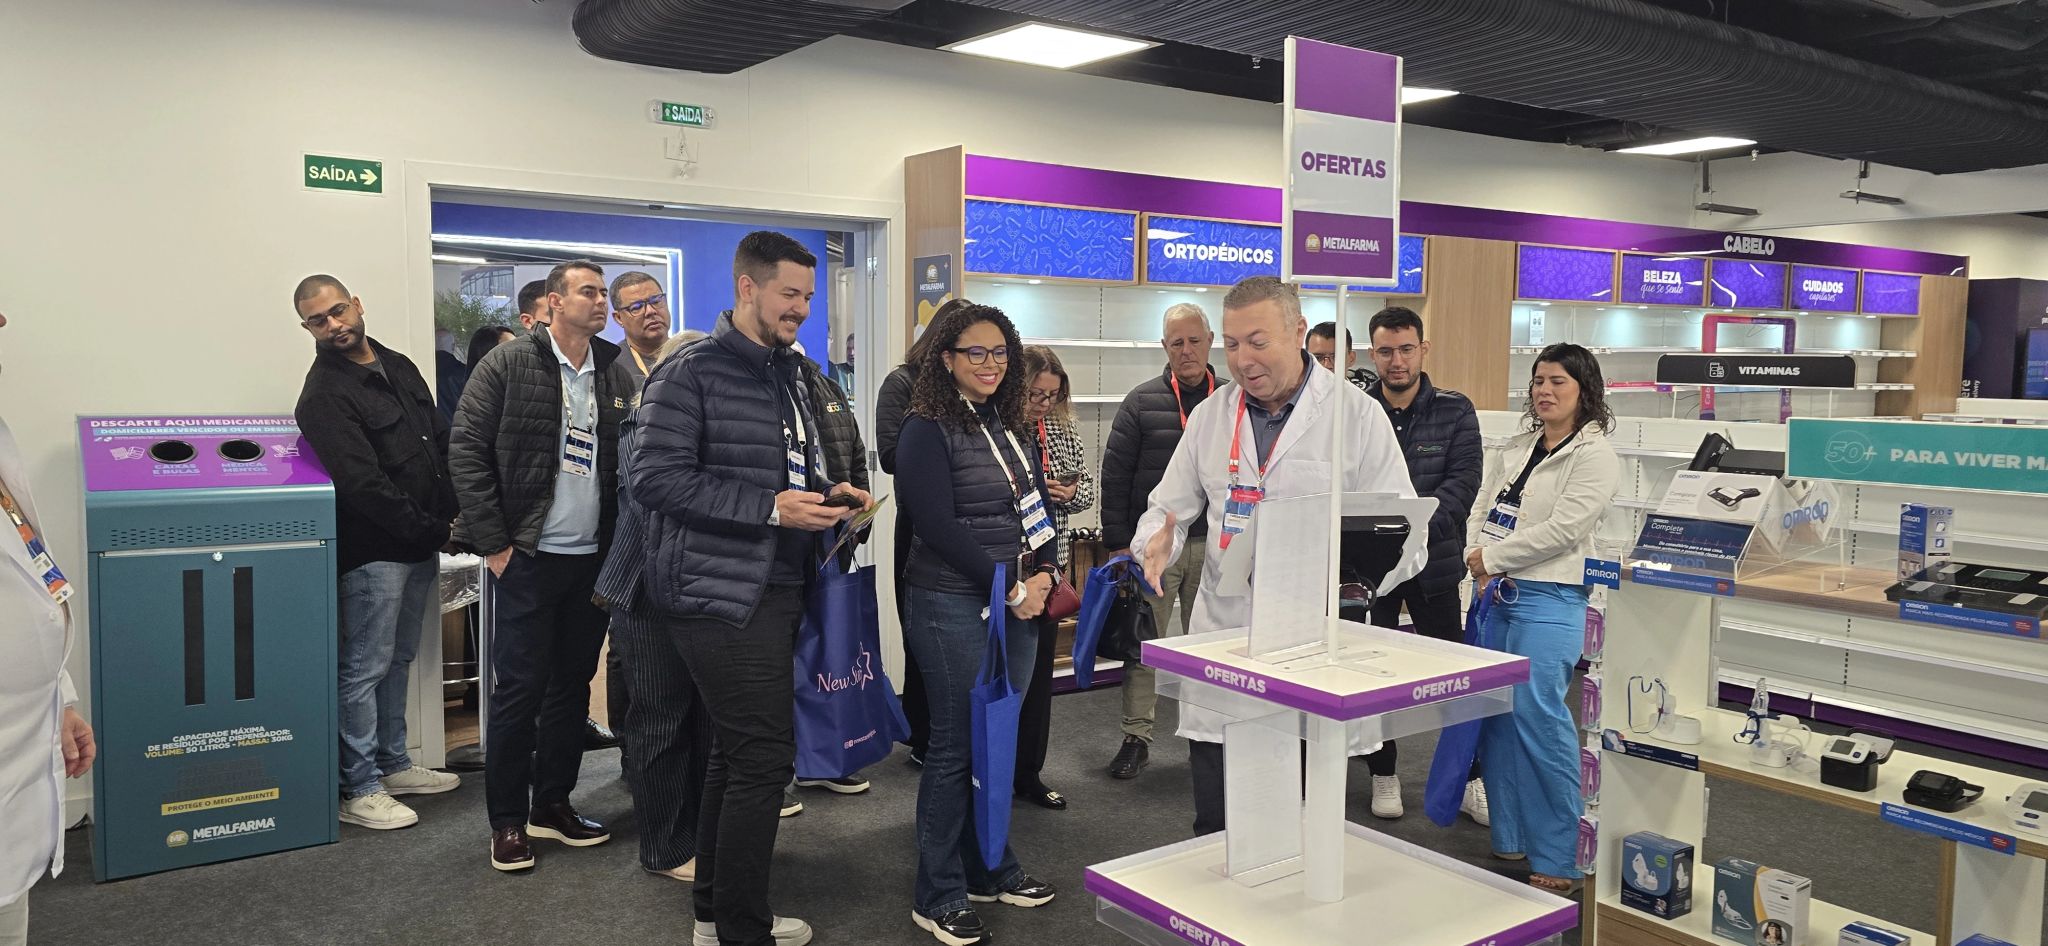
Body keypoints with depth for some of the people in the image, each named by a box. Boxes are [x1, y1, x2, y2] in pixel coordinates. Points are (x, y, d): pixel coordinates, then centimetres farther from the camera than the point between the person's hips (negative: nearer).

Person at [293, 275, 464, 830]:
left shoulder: (399, 367, 12)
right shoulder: (323, 395, -13)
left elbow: (441, 444, 15)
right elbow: (362, 483, -20)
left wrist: (452, 513, 2)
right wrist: (429, 528, -15)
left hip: (422, 547, 8)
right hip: (374, 551, -8)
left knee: (398, 660, 17)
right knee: (365, 669, -2)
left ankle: (393, 765, 29)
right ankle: (358, 791, 6)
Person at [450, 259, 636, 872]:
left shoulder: (616, 375, 8)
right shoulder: (507, 365, -4)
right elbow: (466, 449, -6)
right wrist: (493, 542, -10)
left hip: (594, 559, 5)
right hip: (529, 558, -5)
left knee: (573, 685, 12)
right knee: (520, 688, 1)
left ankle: (553, 804, 26)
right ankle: (507, 821, 14)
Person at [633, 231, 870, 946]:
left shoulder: (789, 378, 16)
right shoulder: (691, 374, -11)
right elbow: (656, 478, -19)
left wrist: (829, 497, 5)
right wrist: (770, 508, -22)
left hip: (775, 588, 9)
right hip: (721, 591, -9)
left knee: (737, 752, 17)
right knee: (764, 756, -9)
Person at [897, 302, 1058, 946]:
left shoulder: (1010, 426, 13)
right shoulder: (927, 431, -9)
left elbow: (1037, 508, 15)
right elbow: (940, 527, -15)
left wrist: (1043, 577, -2)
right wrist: (1010, 587, -13)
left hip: (1019, 604, 7)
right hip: (954, 607, -7)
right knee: (955, 748, 1)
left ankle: (992, 871, 30)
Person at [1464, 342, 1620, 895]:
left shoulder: (1594, 454, -6)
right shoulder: (1520, 448, 17)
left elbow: (1563, 529, -16)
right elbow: (1481, 509, 14)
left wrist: (1493, 555, -11)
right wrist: (1479, 564, -4)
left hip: (1549, 599, -8)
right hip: (1498, 596, 8)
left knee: (1536, 714, -12)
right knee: (1493, 714, 9)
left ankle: (1557, 861, -1)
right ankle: (1508, 840, 22)